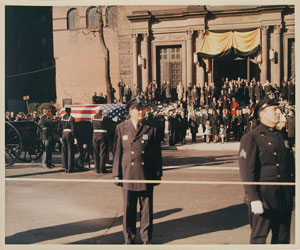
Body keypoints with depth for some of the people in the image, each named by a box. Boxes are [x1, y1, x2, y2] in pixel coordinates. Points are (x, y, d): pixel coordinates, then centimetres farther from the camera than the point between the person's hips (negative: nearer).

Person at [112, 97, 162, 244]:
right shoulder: (121, 128, 4)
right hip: (128, 176, 0)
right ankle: (129, 238, 24)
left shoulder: (151, 129, 3)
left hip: (147, 177, 0)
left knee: (147, 209, 8)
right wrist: (117, 174, 0)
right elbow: (117, 152, 4)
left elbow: (157, 153, 5)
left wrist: (158, 173, 3)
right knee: (129, 209, 9)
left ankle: (146, 238, 23)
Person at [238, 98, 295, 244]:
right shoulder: (251, 138, -8)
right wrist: (253, 199, -19)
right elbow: (247, 171, -14)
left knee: (282, 239, 14)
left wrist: (292, 194, 16)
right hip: (263, 198, -7)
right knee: (259, 239, 2)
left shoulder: (281, 137, 15)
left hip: (285, 199, 7)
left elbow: (291, 167, 20)